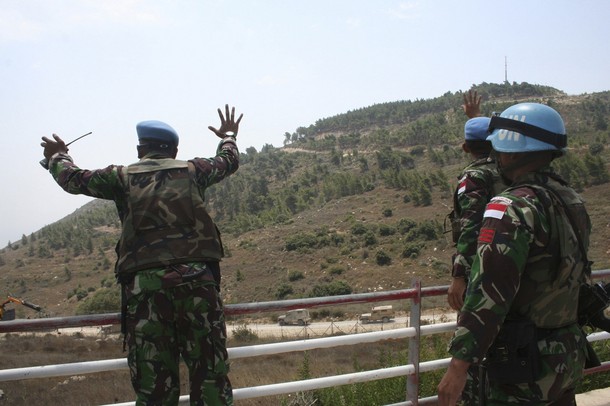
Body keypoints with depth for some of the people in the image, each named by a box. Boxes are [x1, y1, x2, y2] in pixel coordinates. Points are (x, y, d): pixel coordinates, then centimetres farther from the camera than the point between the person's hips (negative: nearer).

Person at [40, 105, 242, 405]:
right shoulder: (191, 170, 14)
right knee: (210, 373, 4)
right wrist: (228, 137, 54)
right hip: (197, 278, 1)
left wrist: (57, 157, 45)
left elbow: (73, 179, 23)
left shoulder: (122, 177, 11)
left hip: (145, 284, 0)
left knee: (154, 382, 4)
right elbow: (229, 161, 32)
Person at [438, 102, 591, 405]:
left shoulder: (513, 208, -21)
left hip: (524, 369, -8)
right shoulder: (572, 202, 6)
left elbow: (488, 292, -25)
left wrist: (458, 364, -23)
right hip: (569, 357, 8)